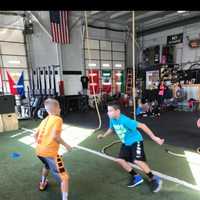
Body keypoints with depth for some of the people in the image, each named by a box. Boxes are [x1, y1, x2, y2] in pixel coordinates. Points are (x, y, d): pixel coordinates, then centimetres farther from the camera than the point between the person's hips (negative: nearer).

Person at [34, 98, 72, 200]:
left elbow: (35, 135, 18)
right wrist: (66, 145, -9)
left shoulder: (44, 120, 14)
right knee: (64, 177, -3)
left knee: (47, 165, 40)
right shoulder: (58, 119, -8)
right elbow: (55, 136, -21)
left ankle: (42, 184, 59)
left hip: (39, 151, 9)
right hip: (50, 152, -9)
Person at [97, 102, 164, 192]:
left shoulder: (125, 120, -33)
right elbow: (111, 128, 16)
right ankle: (136, 177, 20)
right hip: (126, 143, 8)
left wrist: (154, 137, -30)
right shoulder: (112, 120, -9)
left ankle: (154, 179, 2)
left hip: (135, 141, -8)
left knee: (137, 161, -22)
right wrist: (103, 135, 10)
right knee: (119, 160, 4)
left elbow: (142, 125, -30)